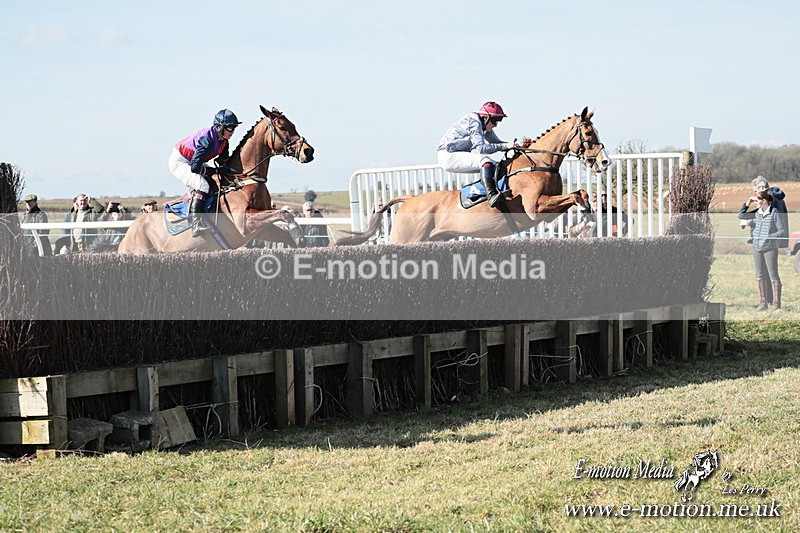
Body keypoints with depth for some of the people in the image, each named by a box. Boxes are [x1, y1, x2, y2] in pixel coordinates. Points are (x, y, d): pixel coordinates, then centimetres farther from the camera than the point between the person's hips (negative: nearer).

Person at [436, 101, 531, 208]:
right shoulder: (473, 122, -20)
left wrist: (520, 146, -3)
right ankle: (491, 195, -45)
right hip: (448, 156, -10)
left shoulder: (485, 127, 9)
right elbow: (480, 148, -28)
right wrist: (505, 146, -31)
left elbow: (497, 142, 12)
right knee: (484, 159, -31)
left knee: (497, 167, 3)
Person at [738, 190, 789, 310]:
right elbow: (741, 216, 16)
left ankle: (776, 303, 2)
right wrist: (747, 203, 4)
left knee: (773, 275, -3)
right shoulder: (757, 213, 6)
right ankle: (762, 302, 16)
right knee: (760, 276, 9)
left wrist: (769, 237, -22)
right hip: (757, 247, 6)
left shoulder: (775, 213, -11)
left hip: (770, 247, -6)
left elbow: (782, 231, -11)